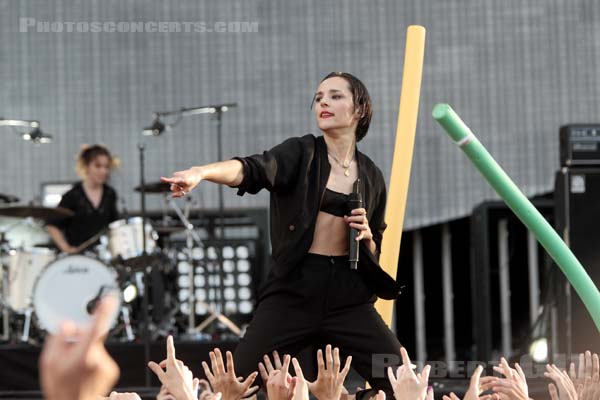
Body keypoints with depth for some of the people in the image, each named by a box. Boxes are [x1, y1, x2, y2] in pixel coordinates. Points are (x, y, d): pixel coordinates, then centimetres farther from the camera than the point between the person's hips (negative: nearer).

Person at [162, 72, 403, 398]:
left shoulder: (371, 175, 12)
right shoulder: (300, 154, 1)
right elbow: (252, 169, -20)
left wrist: (366, 235, -4)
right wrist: (201, 172, -40)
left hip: (349, 295, 3)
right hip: (294, 289, -3)